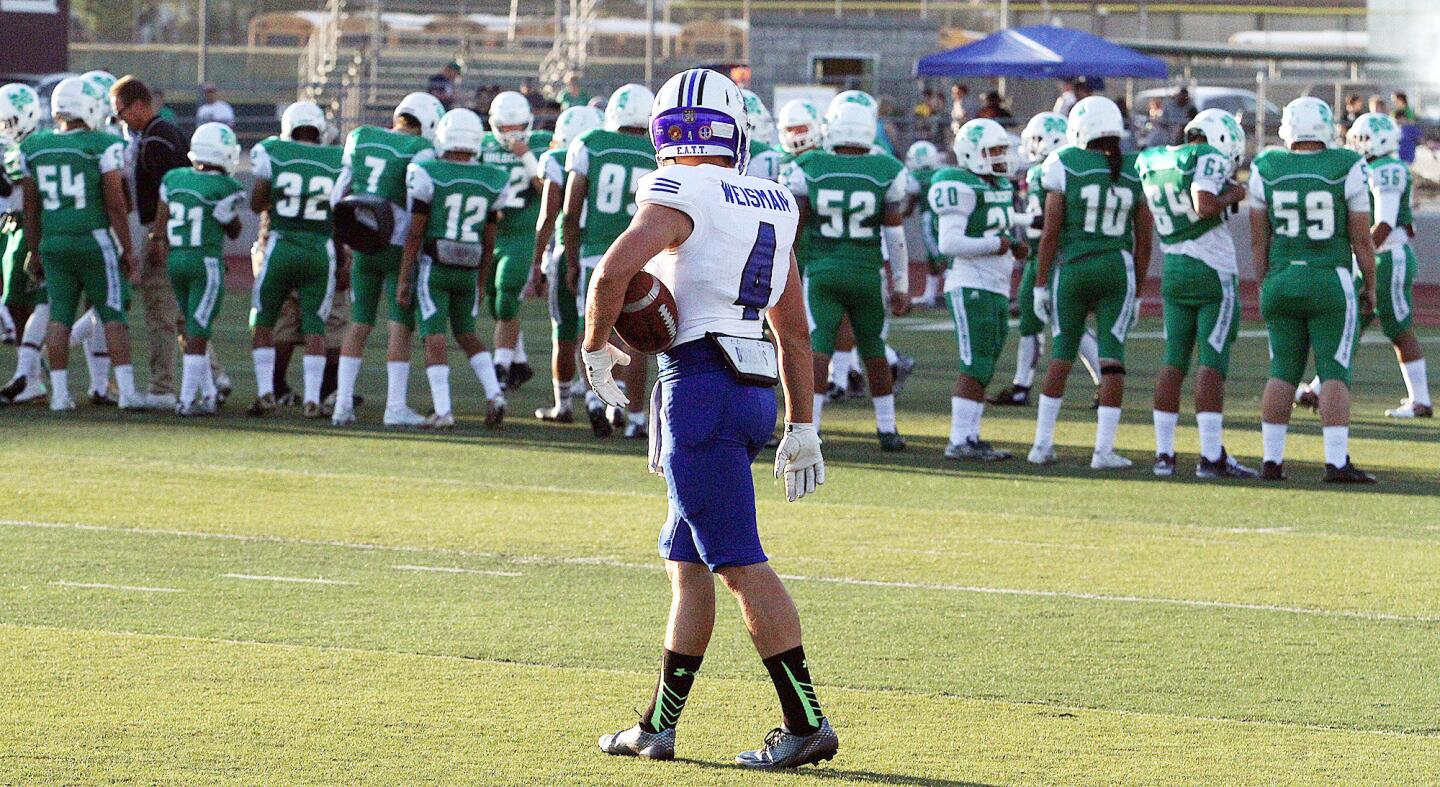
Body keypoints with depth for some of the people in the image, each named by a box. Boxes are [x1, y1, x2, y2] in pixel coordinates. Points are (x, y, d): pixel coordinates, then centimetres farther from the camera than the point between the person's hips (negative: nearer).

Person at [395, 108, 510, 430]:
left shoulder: (428, 175, -11)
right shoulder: (492, 182, 1)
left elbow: (415, 233, -10)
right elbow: (489, 241, 7)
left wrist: (404, 279, -5)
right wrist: (481, 282, 17)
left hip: (433, 269, -4)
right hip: (468, 271, 4)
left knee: (434, 337, -1)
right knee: (466, 334, 19)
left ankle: (443, 411, -10)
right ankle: (493, 393, 1)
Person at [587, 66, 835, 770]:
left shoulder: (681, 196, -8)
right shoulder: (769, 207, 15)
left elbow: (613, 270, -24)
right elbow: (794, 331, 19)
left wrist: (596, 343, -6)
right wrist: (802, 428, 24)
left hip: (701, 385, -8)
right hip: (755, 389, 8)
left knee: (740, 563, -8)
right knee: (687, 565, 14)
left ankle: (806, 722, -12)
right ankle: (658, 726, 18)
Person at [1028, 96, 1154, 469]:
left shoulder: (1065, 165, -5)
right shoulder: (1136, 172, 2)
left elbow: (1051, 231, -6)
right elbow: (1144, 240, 5)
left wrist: (1040, 284, 1)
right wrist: (1138, 292, 13)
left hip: (1071, 269, -1)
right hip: (1118, 270, 1)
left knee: (1061, 355, 12)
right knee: (1112, 359, 2)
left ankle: (1042, 443, 13)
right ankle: (1104, 449, -3)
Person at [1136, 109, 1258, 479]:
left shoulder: (1151, 161, 10)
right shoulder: (1208, 159, -10)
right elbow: (1205, 207, -23)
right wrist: (1232, 196, -6)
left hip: (1173, 272, 6)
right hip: (1214, 273, -6)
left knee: (1173, 363, 9)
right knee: (1212, 365, -5)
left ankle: (1164, 453, 7)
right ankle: (1211, 455, -8)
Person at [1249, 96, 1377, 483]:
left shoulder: (1266, 169, 1)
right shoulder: (1347, 169, -7)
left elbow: (1258, 238, 6)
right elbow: (1362, 238, -4)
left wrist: (1264, 285, 16)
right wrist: (1370, 286, 8)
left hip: (1281, 280, 3)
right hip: (1330, 282, -3)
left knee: (1283, 372, 10)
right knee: (1334, 374, -1)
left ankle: (1272, 459, 9)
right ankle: (1337, 462, -8)